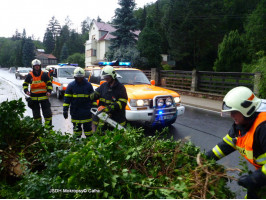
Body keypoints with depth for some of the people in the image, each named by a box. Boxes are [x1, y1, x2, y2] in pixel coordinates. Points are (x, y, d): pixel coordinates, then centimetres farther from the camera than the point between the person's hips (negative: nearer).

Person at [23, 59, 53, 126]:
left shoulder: (44, 75, 1)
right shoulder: (29, 75, 4)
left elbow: (49, 84, 7)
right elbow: (25, 84, 13)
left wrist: (49, 91, -8)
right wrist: (26, 91, -4)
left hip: (44, 97, -1)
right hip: (34, 98, 2)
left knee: (47, 113, -2)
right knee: (36, 114, 11)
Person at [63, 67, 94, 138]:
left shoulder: (88, 85, 1)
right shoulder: (71, 85, 0)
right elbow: (67, 98, 1)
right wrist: (65, 110, -4)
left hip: (86, 111, 0)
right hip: (75, 112, 1)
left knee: (87, 127, 9)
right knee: (76, 128, 12)